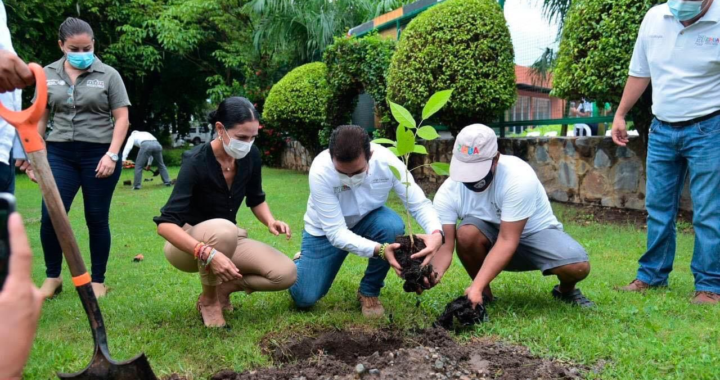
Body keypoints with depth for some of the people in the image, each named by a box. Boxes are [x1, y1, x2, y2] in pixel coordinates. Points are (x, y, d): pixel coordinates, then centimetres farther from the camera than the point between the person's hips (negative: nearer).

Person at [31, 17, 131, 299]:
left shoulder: (108, 75, 0)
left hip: (99, 154, -2)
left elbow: (121, 118, -2)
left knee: (97, 219, 3)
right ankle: (52, 277, 14)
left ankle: (98, 281, 16)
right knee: (50, 216, -6)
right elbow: (41, 118, 13)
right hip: (60, 153, 3)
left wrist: (112, 154, -12)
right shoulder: (48, 75, 9)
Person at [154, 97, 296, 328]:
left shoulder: (251, 156, -10)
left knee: (286, 273, -16)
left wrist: (270, 221, -13)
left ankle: (222, 288, 8)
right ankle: (209, 300, -12)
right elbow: (165, 224, -33)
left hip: (227, 239, 5)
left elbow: (255, 199, 8)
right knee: (223, 230, -40)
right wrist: (207, 253, -46)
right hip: (190, 245, -5)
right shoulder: (197, 162, -27)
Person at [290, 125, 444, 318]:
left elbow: (419, 203, -24)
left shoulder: (387, 162, -31)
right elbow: (336, 232, -34)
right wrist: (379, 249, -49)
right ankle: (302, 263, 30)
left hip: (367, 219, 2)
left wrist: (436, 233, -46)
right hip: (326, 229, -1)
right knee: (304, 298, -8)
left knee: (393, 226, -33)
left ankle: (369, 292, -7)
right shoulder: (320, 172, -36)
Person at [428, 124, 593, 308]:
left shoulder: (518, 178, -33)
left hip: (535, 232, -2)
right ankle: (484, 295, -6)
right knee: (466, 233, -32)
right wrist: (432, 275, -47)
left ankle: (566, 291, 8)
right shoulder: (448, 192, -21)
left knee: (577, 266, -30)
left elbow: (507, 242, -35)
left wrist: (476, 286, -44)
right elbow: (445, 246, -24)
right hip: (493, 234, 2)